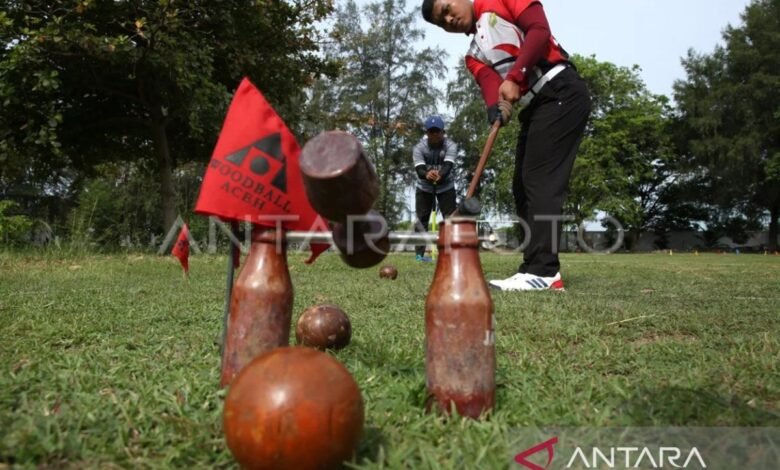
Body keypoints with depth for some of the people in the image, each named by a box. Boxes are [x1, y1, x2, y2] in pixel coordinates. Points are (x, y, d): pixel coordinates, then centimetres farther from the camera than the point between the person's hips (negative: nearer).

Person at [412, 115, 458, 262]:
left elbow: (448, 166, -37)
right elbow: (419, 169, -34)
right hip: (424, 187, 0)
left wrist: (440, 175, -60)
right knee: (421, 219, -1)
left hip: (445, 186, 0)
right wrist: (427, 175, -59)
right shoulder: (419, 148, -20)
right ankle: (420, 253, 5)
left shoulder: (450, 146, -20)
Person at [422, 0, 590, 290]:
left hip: (561, 92, -8)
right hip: (533, 108, 8)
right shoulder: (474, 55, 20)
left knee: (540, 180, -16)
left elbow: (539, 30, -8)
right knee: (523, 187, 2)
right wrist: (496, 108, -24)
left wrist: (514, 78, -18)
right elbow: (489, 83, -1)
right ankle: (544, 269, 3)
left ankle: (541, 270, -18)